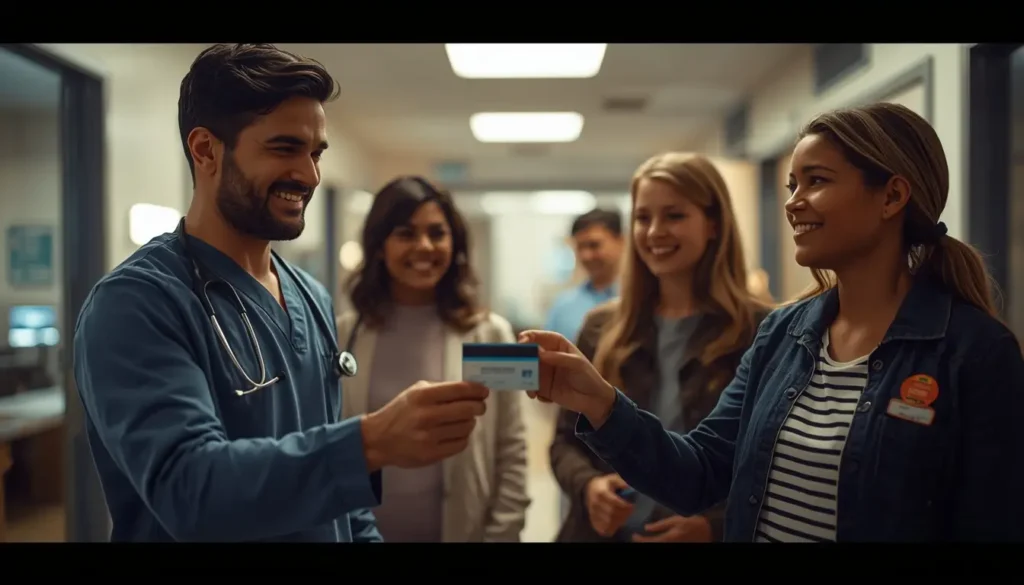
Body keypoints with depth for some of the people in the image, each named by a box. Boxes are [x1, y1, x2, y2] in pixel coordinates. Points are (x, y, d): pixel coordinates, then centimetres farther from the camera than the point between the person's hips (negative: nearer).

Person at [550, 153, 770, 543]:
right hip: (604, 533, 3)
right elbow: (566, 440, 8)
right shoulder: (602, 328, 3)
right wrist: (588, 485, -12)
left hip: (713, 535, -3)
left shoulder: (760, 332, -9)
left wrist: (715, 528, -20)